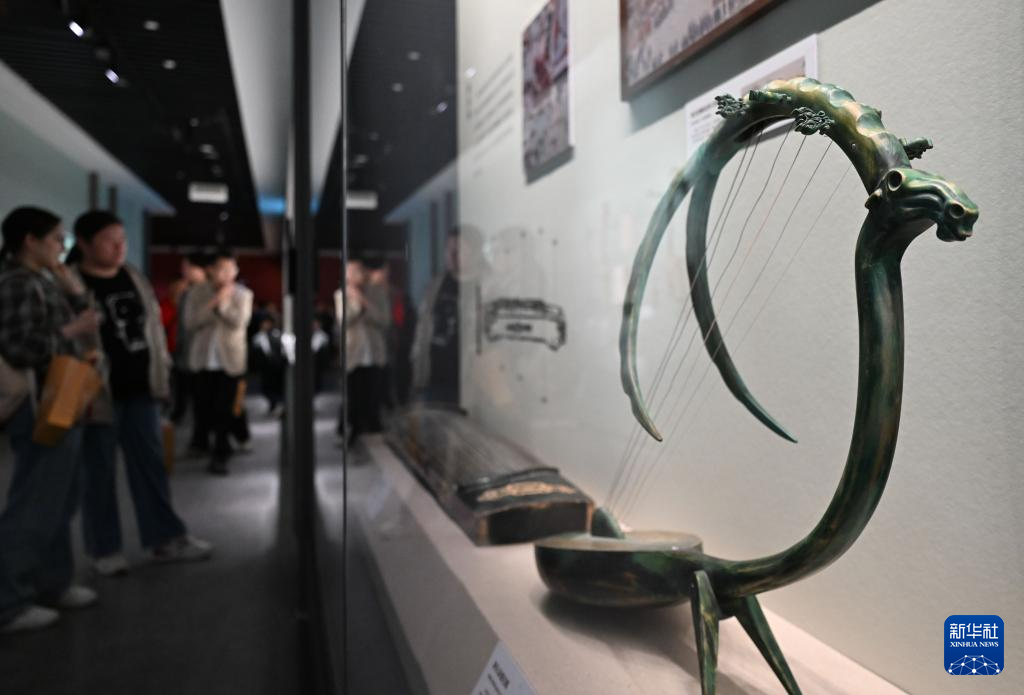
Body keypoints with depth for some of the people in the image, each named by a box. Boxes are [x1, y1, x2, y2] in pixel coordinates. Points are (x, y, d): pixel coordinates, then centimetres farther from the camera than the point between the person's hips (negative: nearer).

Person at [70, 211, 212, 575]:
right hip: (99, 395, -5)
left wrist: (163, 372, 13)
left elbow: (154, 326, 16)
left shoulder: (134, 279, 10)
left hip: (140, 390, 5)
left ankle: (166, 538, 19)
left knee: (150, 465, 10)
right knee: (99, 473, 6)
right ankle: (104, 549, 20)